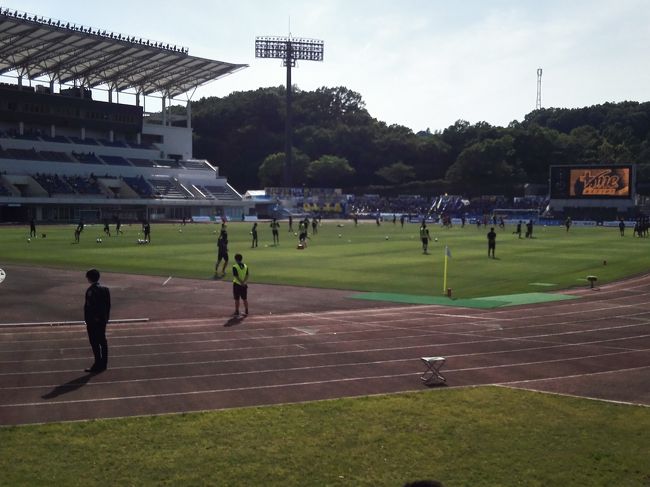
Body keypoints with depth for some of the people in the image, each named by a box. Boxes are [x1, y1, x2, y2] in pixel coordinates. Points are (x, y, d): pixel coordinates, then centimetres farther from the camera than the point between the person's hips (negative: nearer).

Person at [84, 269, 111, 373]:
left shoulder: (91, 290, -18)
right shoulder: (105, 289, 7)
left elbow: (89, 306, -20)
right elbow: (108, 305, 10)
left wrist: (87, 320, -14)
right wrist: (106, 317, 16)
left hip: (93, 321, -8)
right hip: (103, 320, 8)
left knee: (95, 343, -1)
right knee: (102, 341, 14)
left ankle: (98, 364, 2)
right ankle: (103, 363, 21)